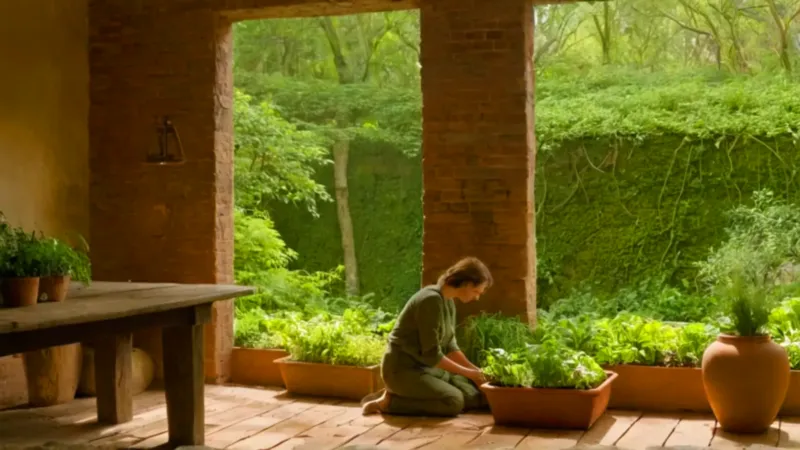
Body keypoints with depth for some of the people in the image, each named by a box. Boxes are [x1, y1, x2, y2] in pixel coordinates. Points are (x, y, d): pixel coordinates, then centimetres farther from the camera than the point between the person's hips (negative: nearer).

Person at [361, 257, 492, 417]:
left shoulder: (449, 302, 6)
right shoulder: (432, 300, -23)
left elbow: (449, 346, 11)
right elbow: (431, 354, -22)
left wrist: (475, 371, 0)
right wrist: (467, 372, -13)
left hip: (426, 366, 10)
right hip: (403, 368, -10)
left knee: (476, 396, 1)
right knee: (454, 401, -25)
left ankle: (404, 395, 7)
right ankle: (389, 402, -10)